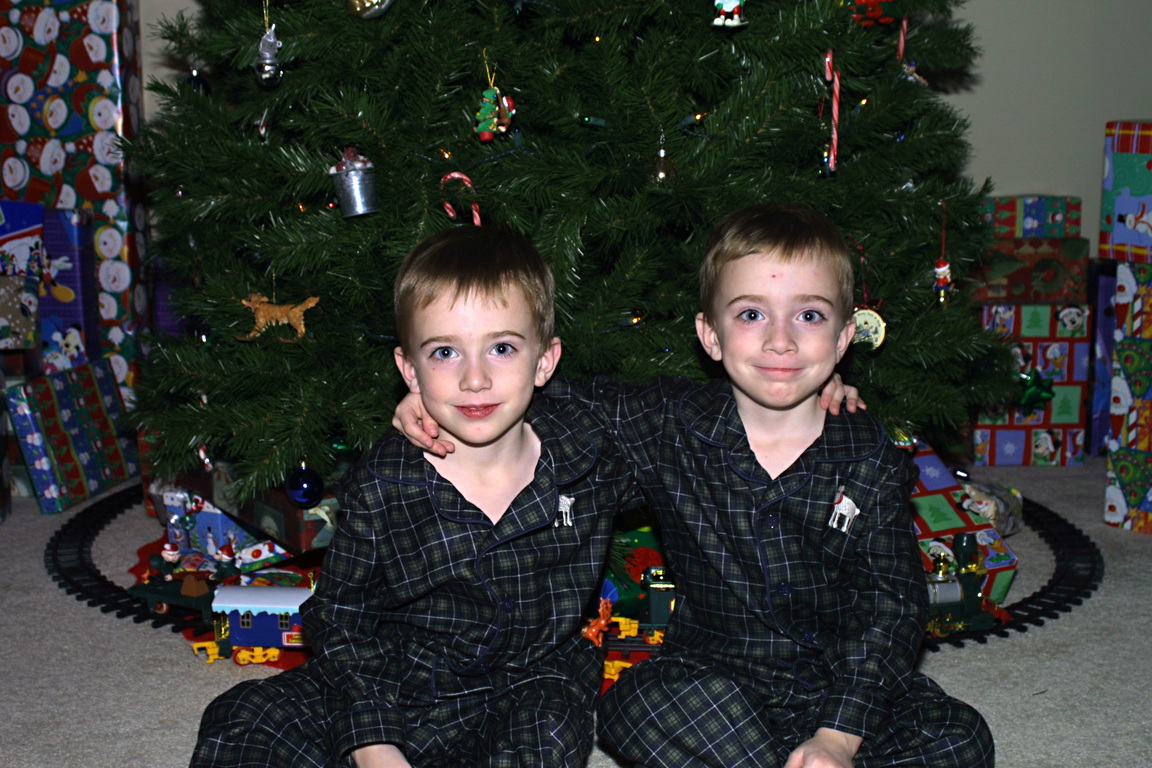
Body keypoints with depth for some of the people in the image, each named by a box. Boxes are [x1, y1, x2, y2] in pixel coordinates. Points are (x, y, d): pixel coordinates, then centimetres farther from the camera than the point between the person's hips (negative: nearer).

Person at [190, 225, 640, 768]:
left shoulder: (587, 454, -9)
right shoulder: (379, 490, -13)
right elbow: (339, 620, -4)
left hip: (530, 686, 1)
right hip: (395, 687, 0)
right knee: (240, 723, -15)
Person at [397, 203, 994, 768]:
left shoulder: (870, 459, -7)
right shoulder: (671, 428, -5)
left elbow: (894, 599, -8)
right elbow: (565, 402, 1)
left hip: (839, 684, 1)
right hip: (709, 679, 0)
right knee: (631, 705, -30)